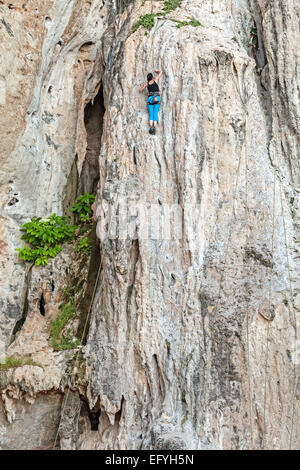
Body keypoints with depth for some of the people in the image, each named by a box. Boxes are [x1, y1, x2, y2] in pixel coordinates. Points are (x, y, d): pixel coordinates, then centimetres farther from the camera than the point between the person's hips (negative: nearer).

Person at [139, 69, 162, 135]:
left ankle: (151, 127, -21)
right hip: (157, 98, -1)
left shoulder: (147, 84, 12)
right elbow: (161, 72, 21)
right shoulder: (155, 80, 10)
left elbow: (140, 90, 23)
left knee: (151, 114, 0)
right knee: (155, 114, -6)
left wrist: (141, 86, 43)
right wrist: (157, 71, 41)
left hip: (150, 98, 1)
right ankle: (154, 127, -21)